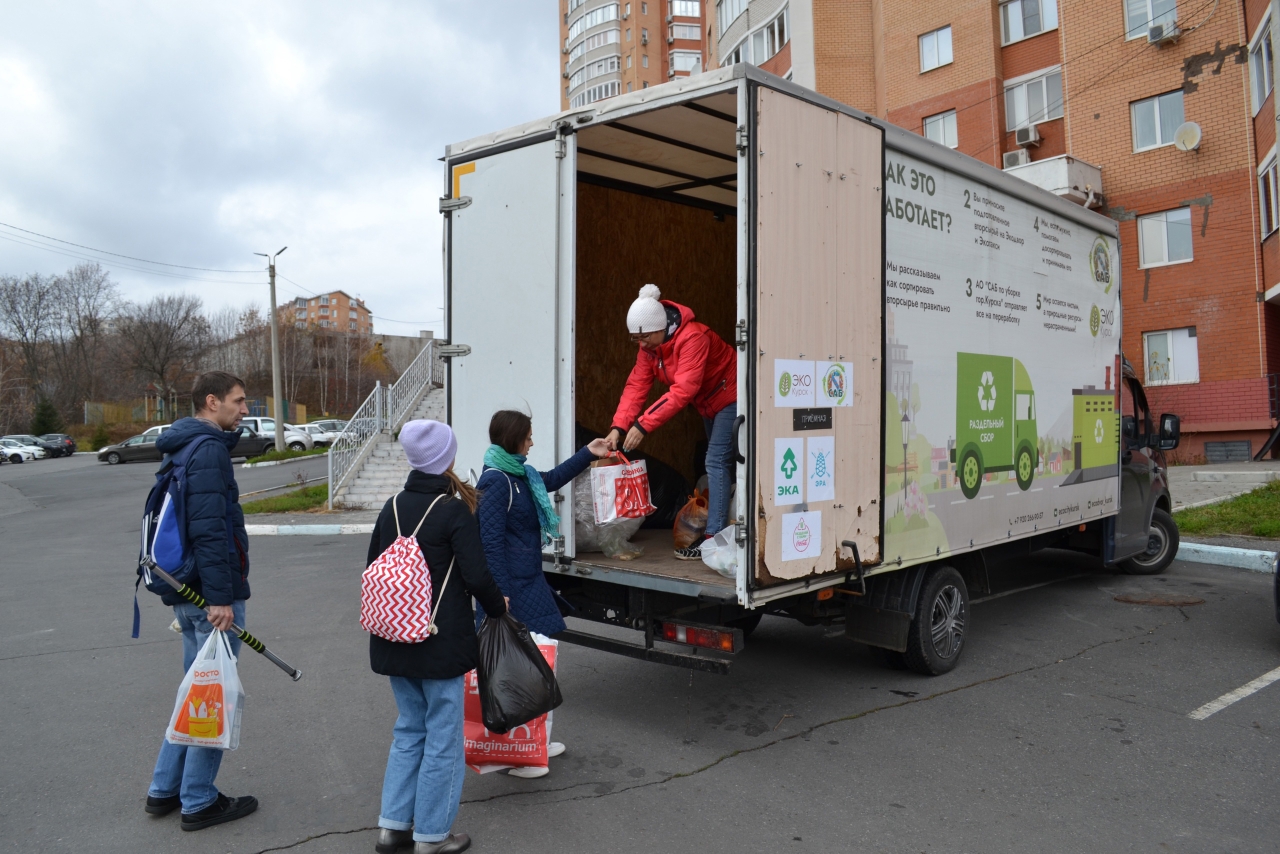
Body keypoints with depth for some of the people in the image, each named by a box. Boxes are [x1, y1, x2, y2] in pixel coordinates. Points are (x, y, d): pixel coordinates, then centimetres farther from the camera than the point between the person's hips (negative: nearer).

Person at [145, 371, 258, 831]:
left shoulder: (183, 447, 16)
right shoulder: (209, 451, -16)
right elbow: (209, 530, -24)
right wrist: (220, 597, -23)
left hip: (187, 593, 10)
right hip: (211, 594, -10)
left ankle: (165, 789, 29)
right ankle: (198, 802, 12)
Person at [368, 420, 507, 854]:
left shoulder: (393, 507, 5)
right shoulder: (454, 511, -13)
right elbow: (477, 576, -16)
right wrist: (498, 607, 3)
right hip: (442, 641, -6)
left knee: (409, 729, 20)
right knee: (443, 737, 7)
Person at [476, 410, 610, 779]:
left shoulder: (521, 474, 12)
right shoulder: (495, 481, -17)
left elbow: (552, 479, 32)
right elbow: (490, 541, -20)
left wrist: (588, 454, 33)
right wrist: (500, 594, -21)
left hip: (530, 582, 10)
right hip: (513, 588, -10)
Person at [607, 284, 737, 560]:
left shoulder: (692, 337, -33)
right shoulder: (649, 345, -8)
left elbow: (683, 390, -40)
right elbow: (636, 385, -14)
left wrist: (643, 425, -42)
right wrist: (619, 426, -27)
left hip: (730, 397, -9)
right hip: (709, 404, 9)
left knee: (717, 462, -15)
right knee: (719, 463, 14)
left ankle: (714, 540, -15)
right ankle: (723, 528, 23)